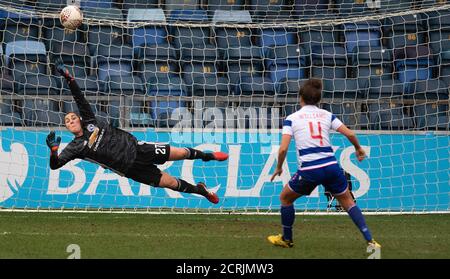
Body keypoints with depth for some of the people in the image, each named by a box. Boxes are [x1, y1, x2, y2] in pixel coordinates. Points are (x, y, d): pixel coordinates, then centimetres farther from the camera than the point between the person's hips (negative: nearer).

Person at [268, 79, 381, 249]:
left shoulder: (292, 118, 4)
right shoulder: (327, 115, 11)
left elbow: (283, 148, -5)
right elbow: (350, 134, 5)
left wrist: (279, 168, 12)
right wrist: (358, 148, 25)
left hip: (309, 171, -2)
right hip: (331, 167, 3)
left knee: (285, 198, 23)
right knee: (348, 203, 18)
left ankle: (286, 239, 31)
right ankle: (369, 240, 7)